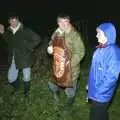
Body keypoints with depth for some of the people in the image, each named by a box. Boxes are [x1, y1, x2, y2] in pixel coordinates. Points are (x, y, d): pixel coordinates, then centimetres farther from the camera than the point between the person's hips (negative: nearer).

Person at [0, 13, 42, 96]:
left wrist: (28, 47, -12)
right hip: (13, 59, 4)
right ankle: (17, 88, 43)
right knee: (11, 79, 10)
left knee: (27, 79, 10)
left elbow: (38, 39, -11)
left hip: (25, 58, -4)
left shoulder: (26, 30, -13)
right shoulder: (8, 31, 2)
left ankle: (26, 92, 39)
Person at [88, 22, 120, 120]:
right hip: (96, 90, 7)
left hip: (102, 93, -7)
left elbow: (111, 77, -26)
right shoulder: (100, 48, 1)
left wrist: (98, 91, -21)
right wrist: (91, 84, 15)